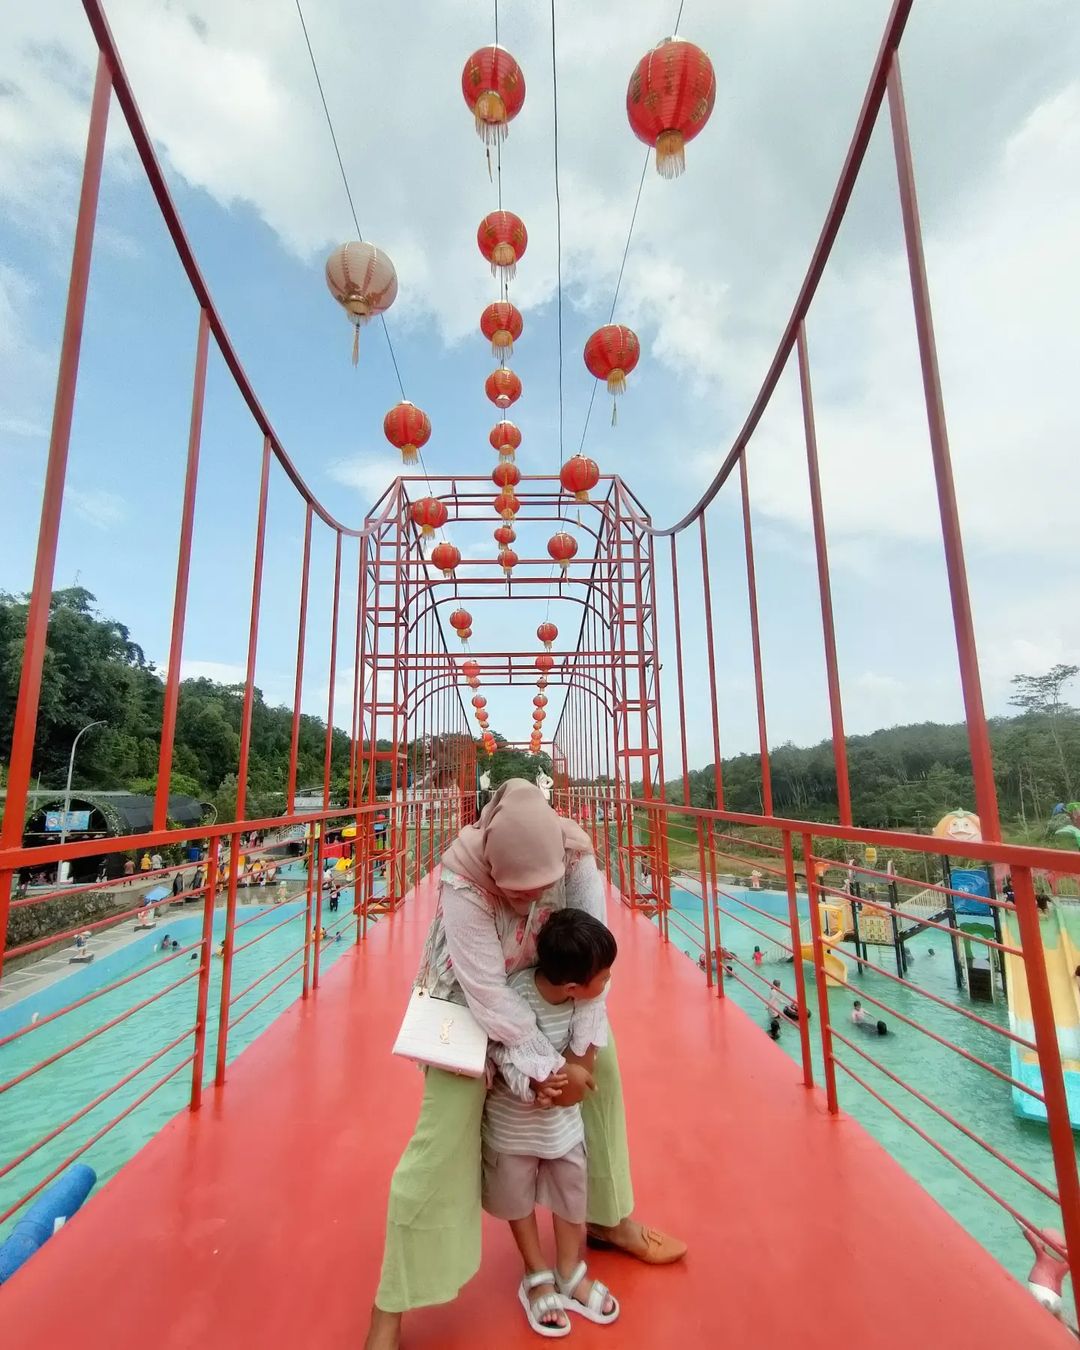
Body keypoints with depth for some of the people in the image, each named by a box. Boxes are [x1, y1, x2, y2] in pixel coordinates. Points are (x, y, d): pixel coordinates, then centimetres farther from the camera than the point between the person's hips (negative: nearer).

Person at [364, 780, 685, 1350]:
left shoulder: (576, 853, -29)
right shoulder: (462, 877, -38)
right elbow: (488, 992, -33)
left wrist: (579, 1053, -21)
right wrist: (543, 1066, -28)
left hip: (549, 981, 5)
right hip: (468, 993, -4)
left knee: (602, 1067, 12)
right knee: (444, 1129, -10)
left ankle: (608, 1219, 39)